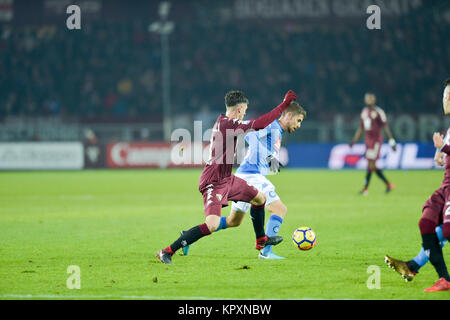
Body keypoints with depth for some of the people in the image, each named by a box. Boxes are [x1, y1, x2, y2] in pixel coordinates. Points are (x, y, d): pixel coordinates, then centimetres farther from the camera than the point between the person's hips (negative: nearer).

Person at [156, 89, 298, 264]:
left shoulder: (223, 122, 7)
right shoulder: (227, 124, -23)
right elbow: (260, 124, -28)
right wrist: (284, 105, -22)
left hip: (226, 178, 11)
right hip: (213, 182, -11)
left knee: (260, 198, 22)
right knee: (212, 225, -23)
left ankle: (261, 241, 43)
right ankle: (167, 252, -17)